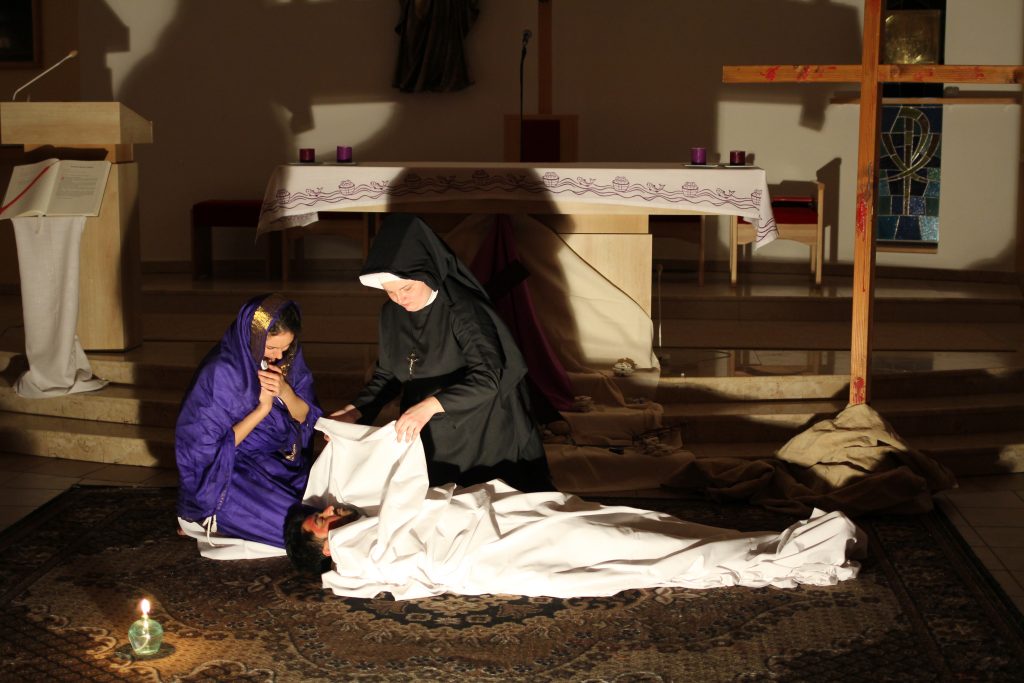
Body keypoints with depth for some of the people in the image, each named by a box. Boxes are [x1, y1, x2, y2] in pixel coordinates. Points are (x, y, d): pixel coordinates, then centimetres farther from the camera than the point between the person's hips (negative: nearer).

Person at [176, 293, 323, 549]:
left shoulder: (288, 357, -5)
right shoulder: (220, 372, -23)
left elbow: (305, 417, 0)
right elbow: (213, 448, -18)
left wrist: (286, 393, -21)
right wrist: (263, 408, -22)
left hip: (275, 460, 7)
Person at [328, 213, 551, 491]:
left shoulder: (462, 310, -22)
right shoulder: (392, 314, -3)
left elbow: (487, 378, -31)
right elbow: (386, 375, 7)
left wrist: (432, 404, -43)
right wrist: (358, 410, -9)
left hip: (482, 442, -5)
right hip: (426, 441, 5)